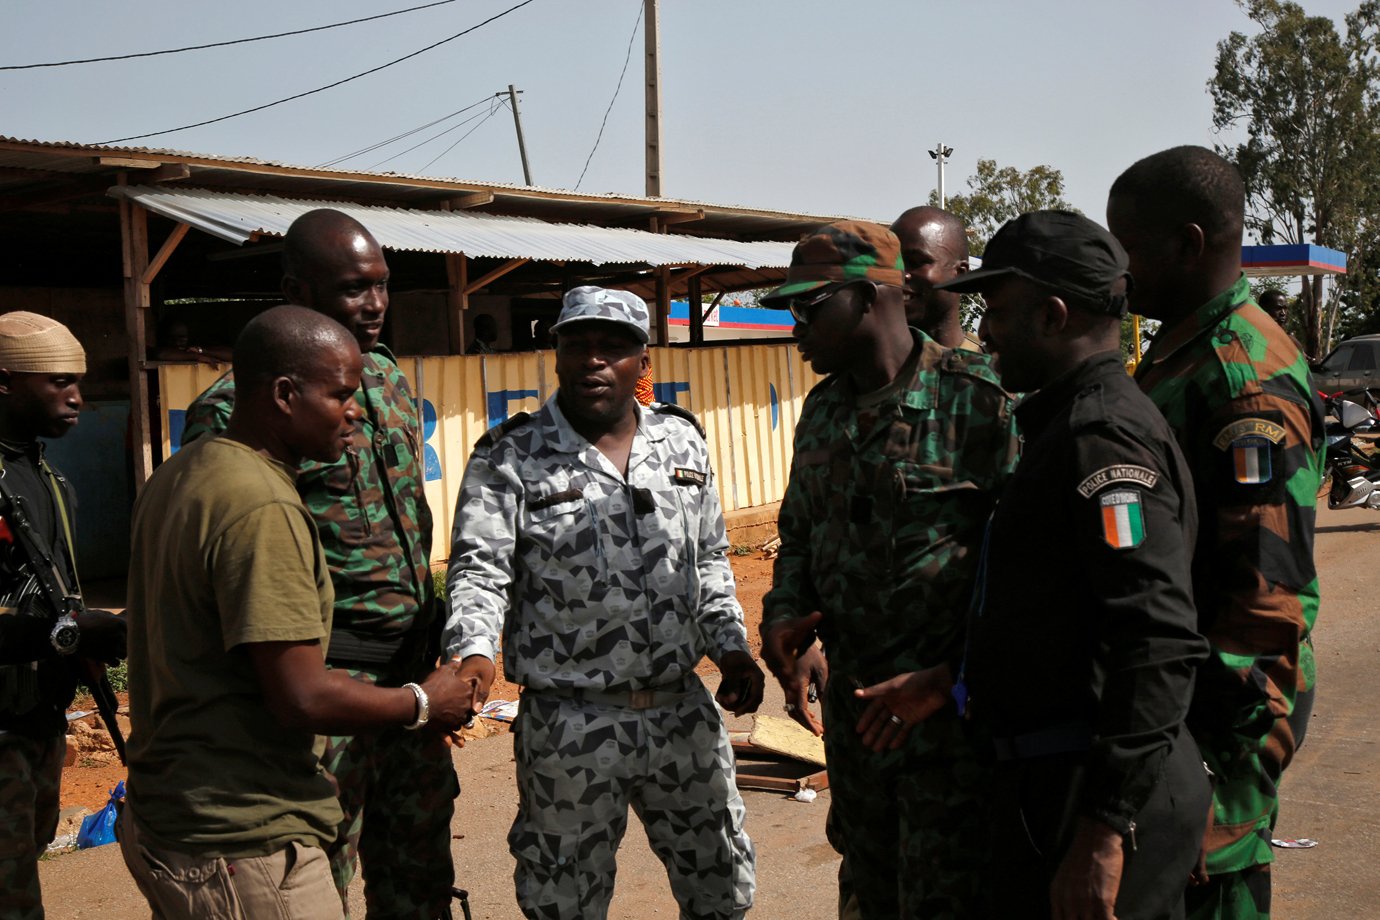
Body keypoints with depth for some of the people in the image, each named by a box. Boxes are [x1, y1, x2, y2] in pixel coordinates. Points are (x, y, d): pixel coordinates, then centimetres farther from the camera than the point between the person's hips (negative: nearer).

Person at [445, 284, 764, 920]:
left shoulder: (682, 440, 8)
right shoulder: (509, 457, -6)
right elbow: (479, 567, -13)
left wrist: (729, 646, 5)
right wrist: (474, 653, -30)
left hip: (683, 710, 4)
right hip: (570, 724, -4)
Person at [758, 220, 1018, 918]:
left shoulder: (978, 399, -13)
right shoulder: (824, 411, 11)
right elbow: (798, 533, 22)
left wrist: (949, 678, -19)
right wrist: (785, 618, 3)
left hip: (951, 712, -7)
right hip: (852, 710, 7)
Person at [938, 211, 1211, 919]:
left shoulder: (1104, 434, -18)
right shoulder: (1069, 423, 15)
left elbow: (1159, 646, -26)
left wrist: (1104, 829, -26)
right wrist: (938, 681, 19)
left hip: (1090, 797, -10)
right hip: (1049, 783, 10)